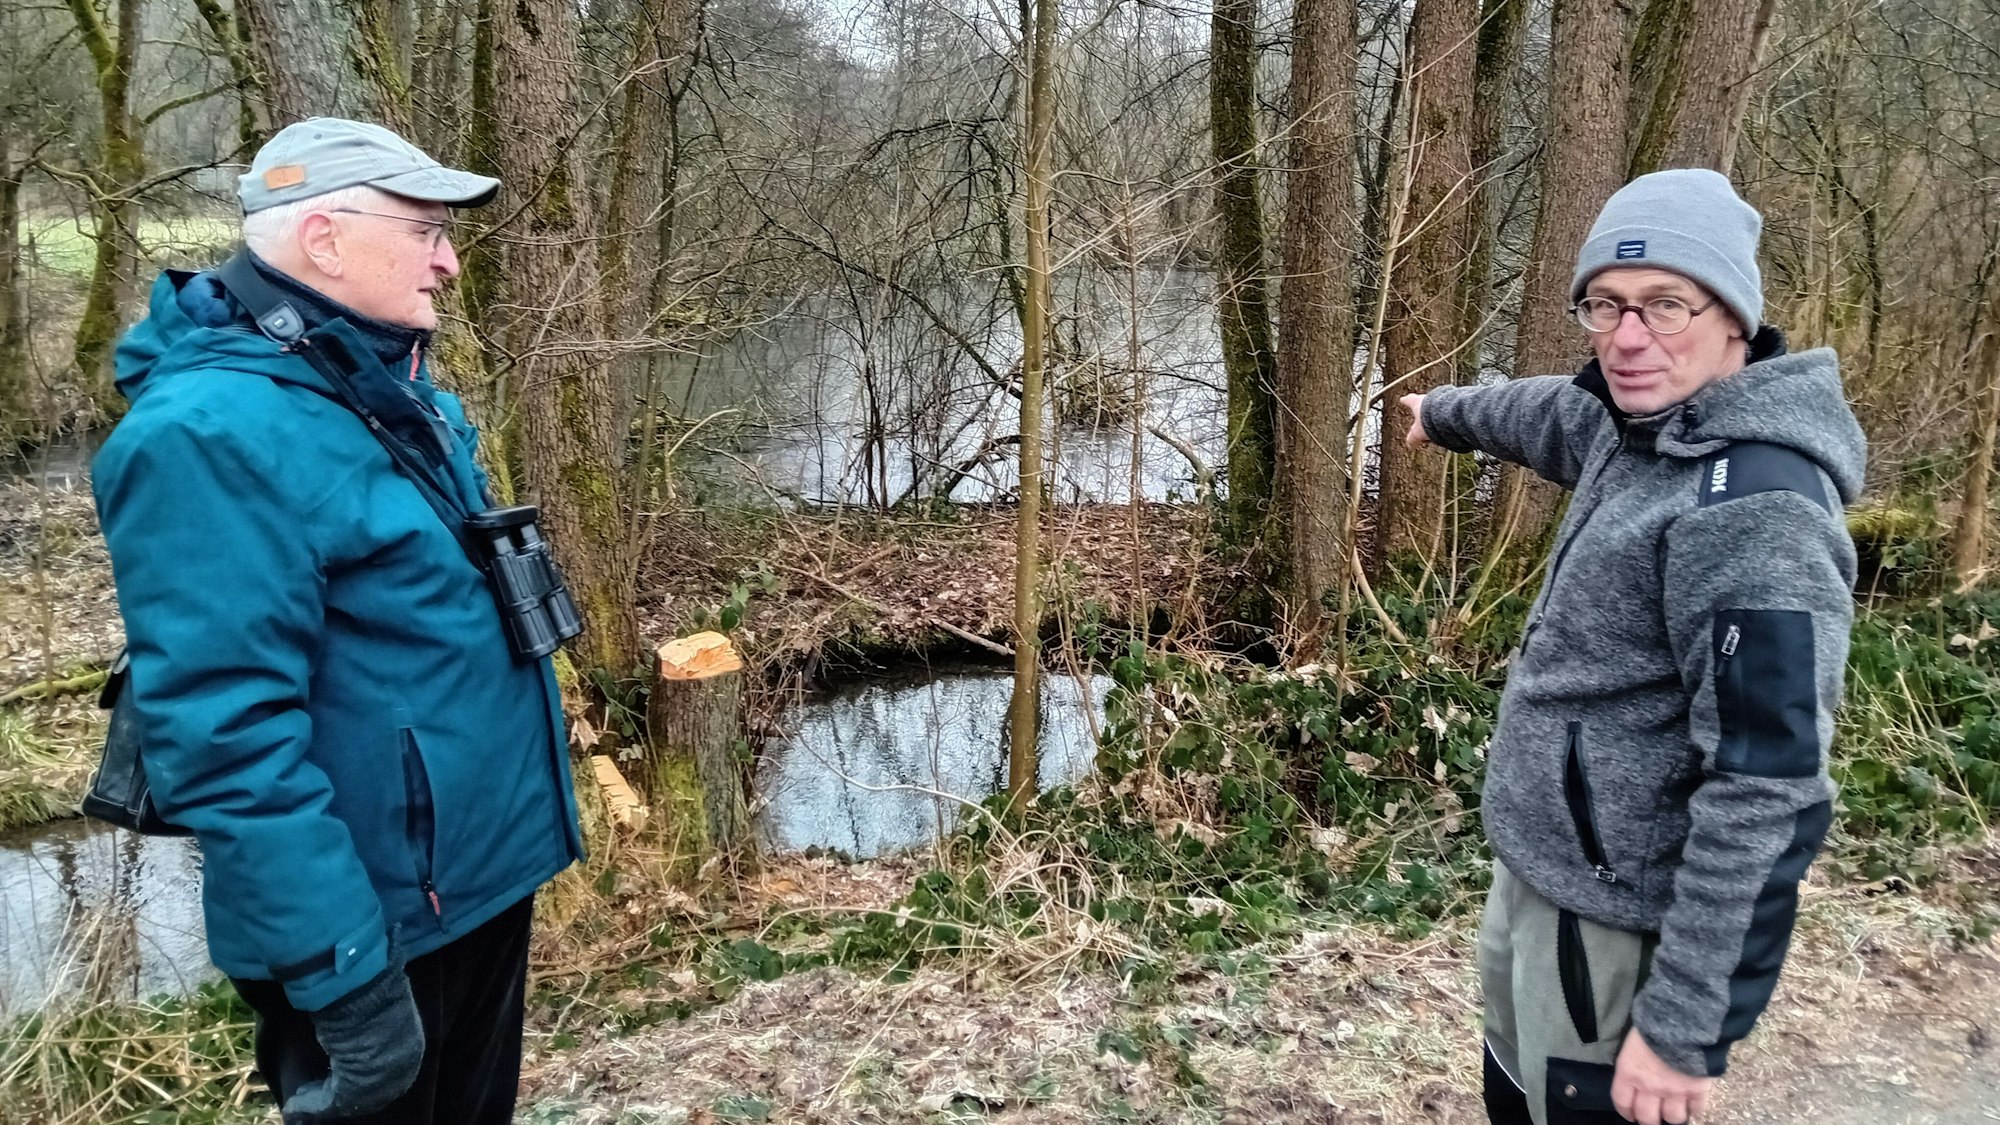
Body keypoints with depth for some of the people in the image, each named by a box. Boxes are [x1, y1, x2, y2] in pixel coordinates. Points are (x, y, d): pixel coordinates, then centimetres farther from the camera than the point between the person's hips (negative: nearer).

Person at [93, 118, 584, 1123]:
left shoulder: (393, 391, 7)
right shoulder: (215, 432, -24)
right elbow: (229, 736, -28)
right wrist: (343, 969, -27)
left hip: (481, 878, 9)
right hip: (378, 924, -9)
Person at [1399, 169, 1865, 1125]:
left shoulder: (1753, 509, -27)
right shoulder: (1641, 428, 1)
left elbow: (1765, 791, -29)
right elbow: (1547, 414, 25)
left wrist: (1685, 1022, -27)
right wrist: (1444, 410, 45)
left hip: (1612, 919, -9)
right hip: (1538, 867, 9)